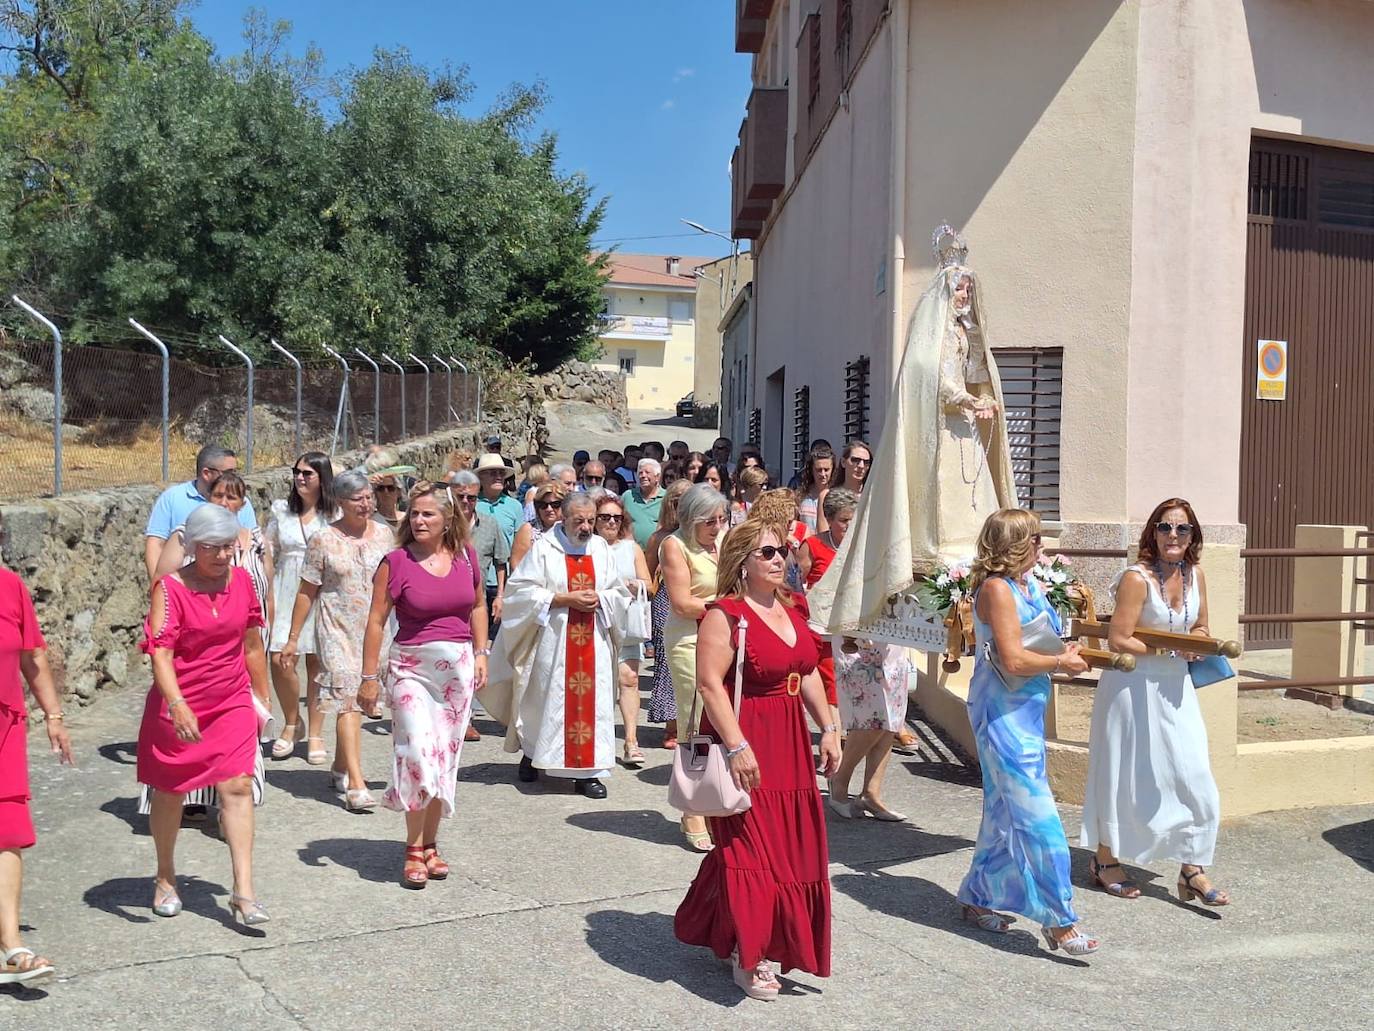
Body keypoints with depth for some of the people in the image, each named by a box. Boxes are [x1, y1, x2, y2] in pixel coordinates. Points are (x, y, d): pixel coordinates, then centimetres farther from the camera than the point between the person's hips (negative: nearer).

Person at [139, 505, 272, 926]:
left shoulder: (242, 580, 2)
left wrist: (262, 697, 16)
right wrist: (177, 705, -33)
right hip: (178, 708, -2)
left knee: (237, 787, -8)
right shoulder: (171, 588, -12)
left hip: (232, 704, 3)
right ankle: (165, 879, 34)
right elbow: (160, 652, -20)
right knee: (170, 793, 12)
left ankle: (243, 893, -8)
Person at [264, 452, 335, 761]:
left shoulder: (333, 515, 2)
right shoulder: (280, 509, 9)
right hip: (285, 593, 2)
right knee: (279, 660, -7)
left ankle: (315, 735, 13)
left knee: (317, 663, 1)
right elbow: (268, 553, 12)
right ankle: (291, 722, 18)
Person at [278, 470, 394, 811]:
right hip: (337, 629, -4)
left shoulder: (384, 534, 5)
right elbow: (307, 592, -1)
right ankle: (356, 784, -15)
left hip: (373, 630, 4)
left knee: (354, 701, 12)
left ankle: (340, 767, 30)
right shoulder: (323, 540, -5)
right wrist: (293, 638, -1)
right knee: (347, 701, -11)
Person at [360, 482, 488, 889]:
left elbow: (478, 606, 16)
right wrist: (369, 676, -5)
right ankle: (414, 849, 2)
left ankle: (430, 844, 22)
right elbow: (376, 620, -4)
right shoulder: (396, 562, -7)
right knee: (419, 753, -13)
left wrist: (480, 653, 8)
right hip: (411, 666, -4)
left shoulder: (466, 555, 4)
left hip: (458, 666, 4)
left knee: (445, 757, 9)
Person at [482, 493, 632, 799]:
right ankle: (531, 754, 27)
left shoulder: (601, 549, 8)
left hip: (593, 642, 3)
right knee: (546, 701, 5)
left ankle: (587, 771, 4)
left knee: (591, 701, -1)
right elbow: (521, 591, -9)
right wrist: (565, 599, -15)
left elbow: (620, 593, 11)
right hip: (552, 641, -3)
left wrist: (599, 599, -11)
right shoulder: (543, 548, -3)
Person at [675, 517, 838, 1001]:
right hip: (745, 745, -8)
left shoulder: (790, 609, 10)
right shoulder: (724, 614, -14)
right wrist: (737, 747, -26)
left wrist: (828, 730, 12)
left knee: (791, 847, 14)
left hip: (790, 746, 9)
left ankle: (724, 931, 31)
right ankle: (747, 957, 12)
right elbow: (710, 683, -21)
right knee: (750, 848, -2)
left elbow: (808, 674, 17)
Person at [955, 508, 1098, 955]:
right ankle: (1059, 922, -1)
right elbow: (1014, 660, -22)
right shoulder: (997, 588, -16)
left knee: (1005, 811, 16)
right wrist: (1062, 663, -8)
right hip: (1003, 713, -10)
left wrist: (1066, 653, 4)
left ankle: (978, 898, 29)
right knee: (1037, 816, -7)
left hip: (1026, 710, 10)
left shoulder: (1029, 585, 11)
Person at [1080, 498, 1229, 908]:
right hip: (1133, 686, -6)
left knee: (1192, 777, 2)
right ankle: (1105, 862, 25)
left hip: (1175, 686, 6)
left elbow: (1201, 629, 16)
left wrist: (1199, 642, -6)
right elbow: (1118, 640, -19)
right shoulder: (1137, 578, -18)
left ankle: (1192, 871, 13)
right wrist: (1172, 648, -17)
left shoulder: (1195, 576, 3)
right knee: (1123, 777, 6)